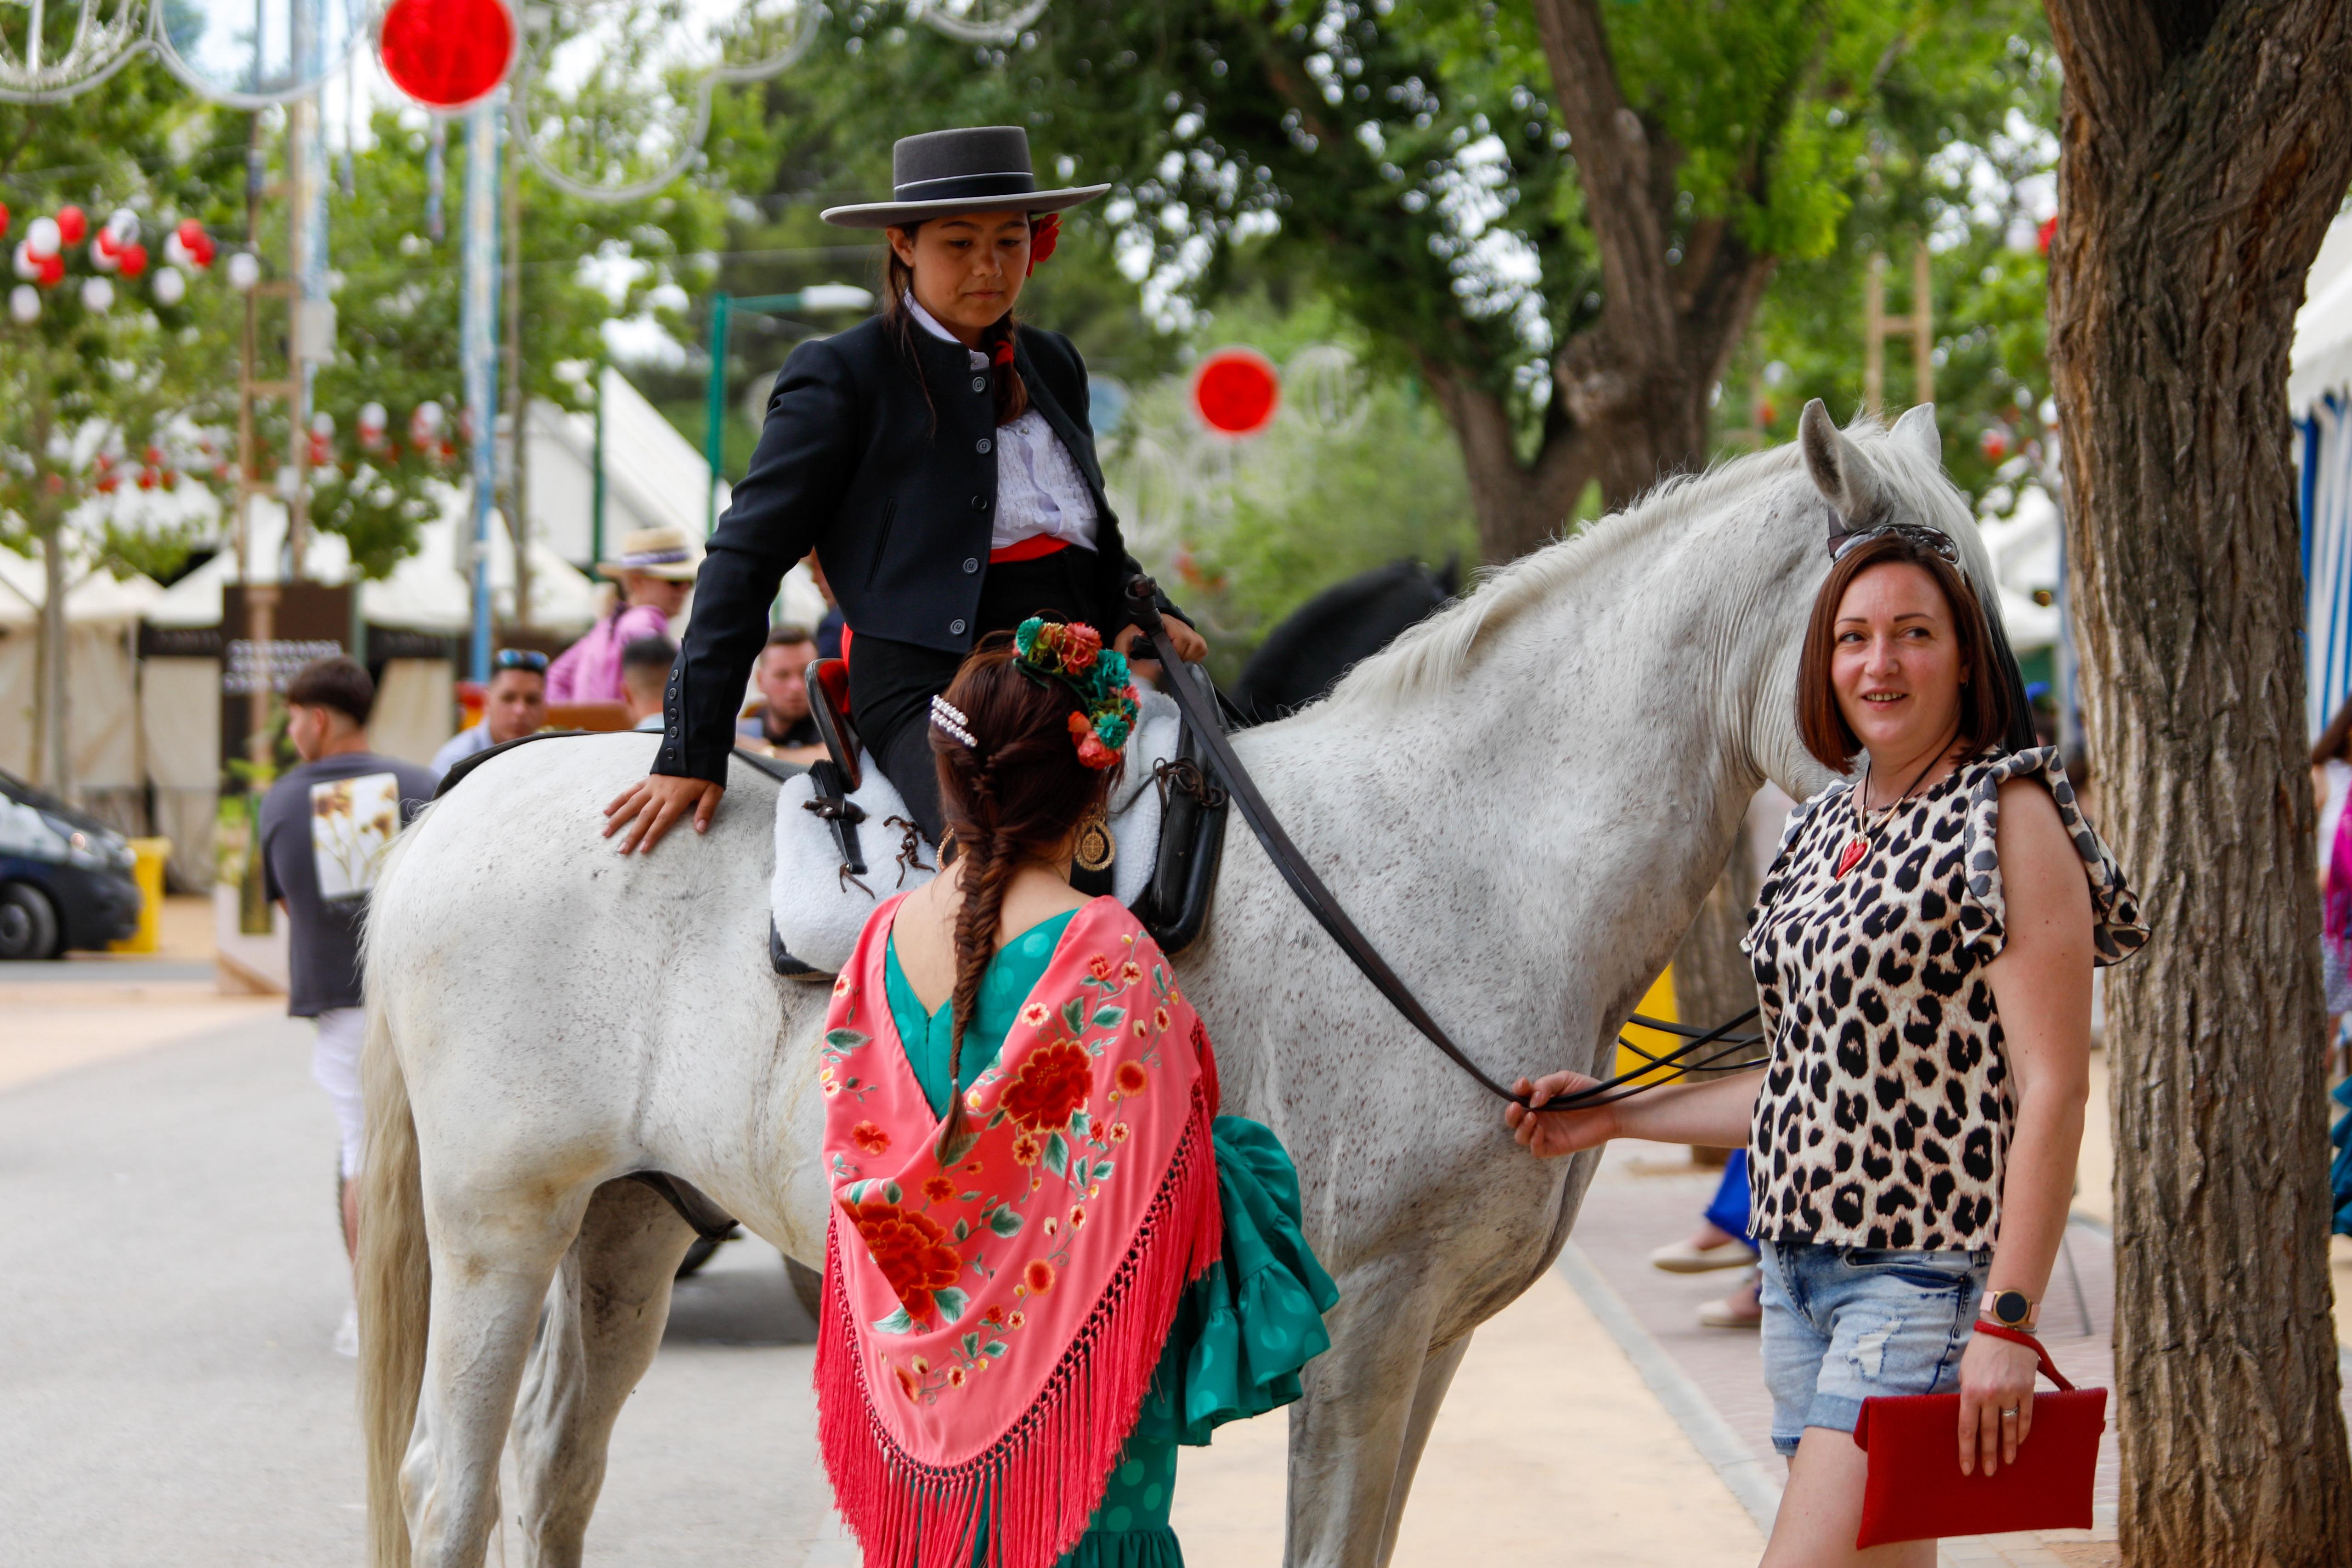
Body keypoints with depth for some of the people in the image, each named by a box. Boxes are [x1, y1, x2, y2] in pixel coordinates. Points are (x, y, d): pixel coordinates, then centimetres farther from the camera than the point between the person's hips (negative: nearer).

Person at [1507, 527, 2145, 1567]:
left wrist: (2009, 1322, -21)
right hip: (1800, 1265, 8)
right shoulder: (1822, 829, 15)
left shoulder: (2007, 817, -9)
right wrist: (1610, 1119, 21)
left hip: (1923, 1274, -8)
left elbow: (2052, 1087, -15)